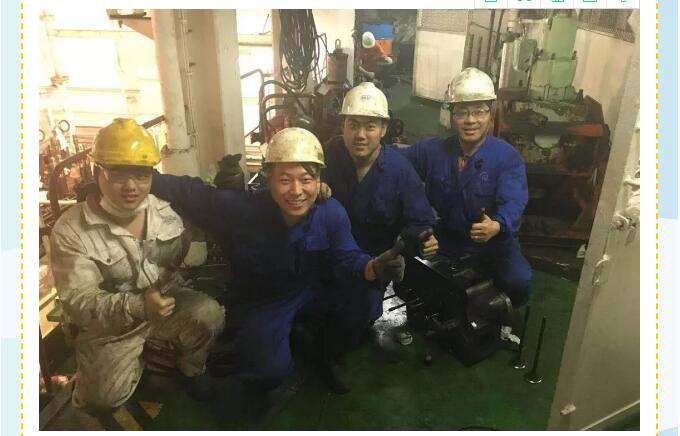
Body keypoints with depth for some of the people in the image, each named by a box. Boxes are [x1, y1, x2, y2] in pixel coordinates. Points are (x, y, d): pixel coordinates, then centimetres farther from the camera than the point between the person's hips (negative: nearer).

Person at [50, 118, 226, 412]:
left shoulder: (167, 211, -6)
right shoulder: (70, 231, -18)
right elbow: (78, 300, -19)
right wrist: (137, 306, -35)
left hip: (167, 301, 2)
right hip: (109, 324, -1)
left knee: (208, 313, -26)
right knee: (103, 396, -15)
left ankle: (191, 368, 6)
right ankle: (136, 360, 20)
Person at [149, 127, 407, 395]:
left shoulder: (332, 213, -19)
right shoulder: (238, 209, -28)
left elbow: (347, 260, -17)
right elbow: (187, 192, -18)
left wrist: (376, 267, -38)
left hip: (313, 289, 4)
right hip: (259, 302, -3)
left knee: (364, 299, -17)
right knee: (269, 373, -23)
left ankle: (329, 357, 13)